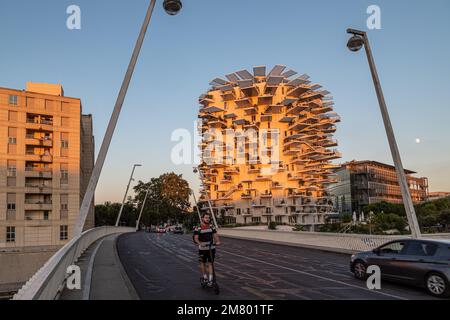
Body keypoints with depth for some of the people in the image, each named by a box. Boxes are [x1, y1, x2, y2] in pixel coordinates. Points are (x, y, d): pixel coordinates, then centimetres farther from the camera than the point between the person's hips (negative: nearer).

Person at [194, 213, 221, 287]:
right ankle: (205, 277, 28)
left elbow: (215, 235, -1)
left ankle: (210, 280, -4)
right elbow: (196, 238, -14)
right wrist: (200, 243, -33)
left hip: (211, 248, 1)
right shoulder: (198, 228, -7)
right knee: (202, 263, 10)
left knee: (210, 263, -4)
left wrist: (218, 241, -21)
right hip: (202, 249, -1)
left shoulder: (212, 227, 4)